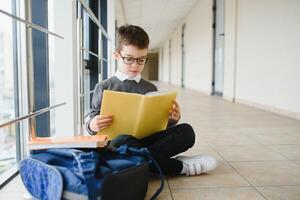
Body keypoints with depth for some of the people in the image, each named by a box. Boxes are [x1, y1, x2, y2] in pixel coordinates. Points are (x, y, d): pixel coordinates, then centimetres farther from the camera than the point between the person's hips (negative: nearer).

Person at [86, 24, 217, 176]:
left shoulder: (151, 88, 16)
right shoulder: (104, 88, 8)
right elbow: (93, 119, 7)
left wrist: (172, 119, -4)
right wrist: (92, 125, -17)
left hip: (147, 140, 3)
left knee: (186, 131, -19)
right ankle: (179, 166, -18)